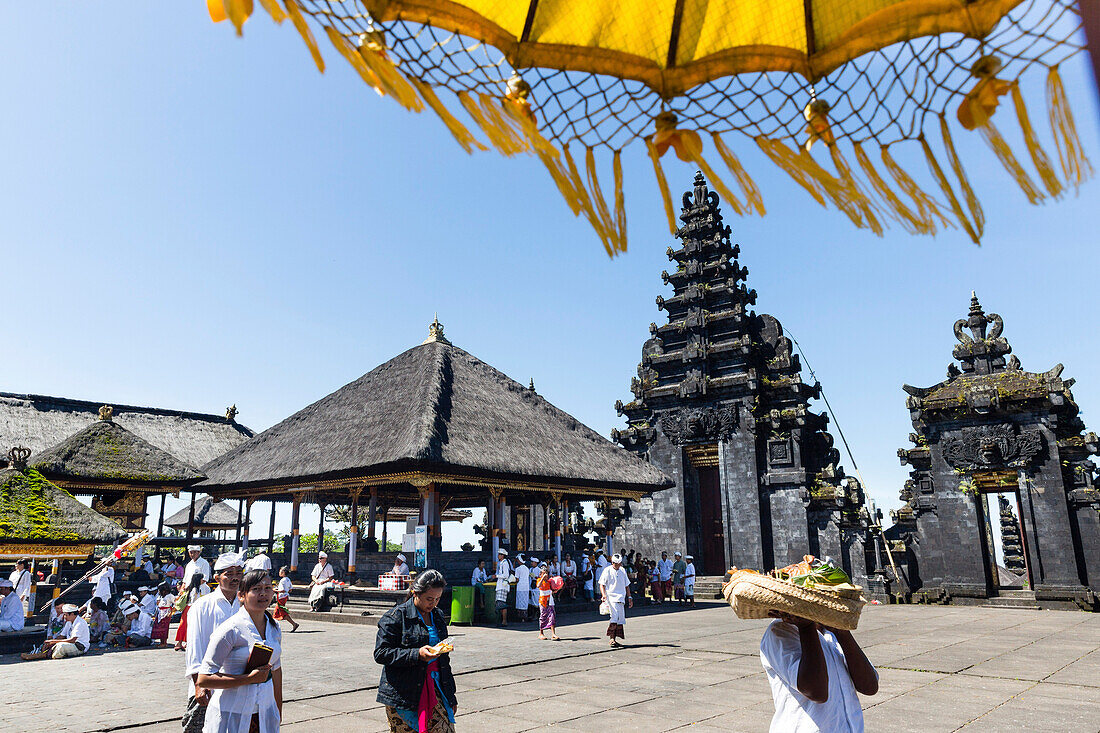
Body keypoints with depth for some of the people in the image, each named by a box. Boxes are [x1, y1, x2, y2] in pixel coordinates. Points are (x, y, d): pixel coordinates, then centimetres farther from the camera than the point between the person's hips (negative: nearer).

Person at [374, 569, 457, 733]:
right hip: (402, 694, -5)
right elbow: (381, 653, -13)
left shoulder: (438, 616, 14)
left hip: (435, 689, 5)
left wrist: (450, 695, 20)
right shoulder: (396, 616, -7)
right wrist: (417, 654, -22)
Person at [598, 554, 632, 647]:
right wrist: (604, 595, -18)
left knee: (620, 619, 3)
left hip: (621, 598, 6)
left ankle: (614, 639, 9)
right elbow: (602, 584, -3)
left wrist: (629, 597, 19)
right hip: (611, 597, -6)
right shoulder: (607, 570, -1)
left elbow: (626, 585, 23)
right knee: (614, 616, -20)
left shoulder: (623, 571, 14)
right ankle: (611, 638, -17)